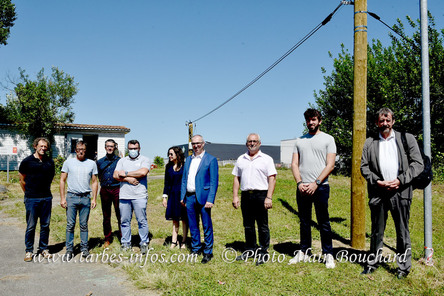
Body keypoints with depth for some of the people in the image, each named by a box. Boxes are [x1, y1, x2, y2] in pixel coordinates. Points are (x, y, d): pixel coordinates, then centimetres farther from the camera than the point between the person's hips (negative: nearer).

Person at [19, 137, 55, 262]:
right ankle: (28, 251, 15)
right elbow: (22, 179, 5)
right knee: (31, 226, 2)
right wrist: (29, 193, 9)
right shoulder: (27, 161, -3)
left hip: (46, 198, 3)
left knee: (45, 225, 9)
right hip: (31, 199, -3)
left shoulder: (50, 162, 6)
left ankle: (43, 248, 22)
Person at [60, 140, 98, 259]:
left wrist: (94, 198, 4)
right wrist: (62, 198, -1)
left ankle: (84, 248, 16)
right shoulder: (68, 162, 4)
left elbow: (94, 182, 11)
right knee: (70, 225, 2)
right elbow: (62, 180, 6)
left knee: (84, 225, 7)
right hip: (71, 197, -1)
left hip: (86, 198, 1)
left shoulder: (92, 164, 7)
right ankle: (69, 249, 11)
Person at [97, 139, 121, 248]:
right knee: (106, 216, 10)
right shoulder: (100, 162, 11)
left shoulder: (119, 160, 2)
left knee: (120, 215, -2)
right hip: (104, 190, 3)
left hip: (117, 189, -3)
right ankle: (108, 238, 21)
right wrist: (104, 184, 12)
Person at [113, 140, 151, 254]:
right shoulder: (122, 161, 16)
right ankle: (126, 243, 18)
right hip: (124, 196, 3)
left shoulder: (144, 160, 5)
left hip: (139, 196, -3)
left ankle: (144, 243, 9)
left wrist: (125, 174, -5)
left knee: (142, 221, -2)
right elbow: (115, 175, 5)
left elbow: (143, 172, -13)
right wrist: (128, 179, -10)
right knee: (124, 221, 7)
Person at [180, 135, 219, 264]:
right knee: (193, 225, 14)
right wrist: (182, 196, 10)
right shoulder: (188, 159, 14)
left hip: (203, 197, -6)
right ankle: (195, 248, 28)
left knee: (207, 226, 2)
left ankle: (208, 252, 13)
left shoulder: (211, 159, -4)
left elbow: (214, 182, -9)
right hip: (189, 197, 6)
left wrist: (210, 200, -16)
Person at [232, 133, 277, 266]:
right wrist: (235, 196, 6)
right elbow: (236, 178, 15)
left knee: (263, 226, 0)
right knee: (248, 225, 12)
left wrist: (269, 197, -14)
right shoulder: (241, 159, 14)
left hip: (261, 195, -4)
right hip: (246, 195, 4)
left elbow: (272, 179, -4)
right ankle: (250, 250, 24)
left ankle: (263, 252, 9)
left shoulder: (266, 159, 2)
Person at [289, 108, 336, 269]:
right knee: (304, 222, 11)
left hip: (320, 186, -3)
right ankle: (304, 251, 21)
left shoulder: (328, 139, 4)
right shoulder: (299, 141, 15)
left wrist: (315, 183, -12)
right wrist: (299, 183, -6)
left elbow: (330, 165, -4)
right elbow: (294, 164, 10)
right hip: (302, 187, 4)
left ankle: (328, 255, 11)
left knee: (324, 222, 0)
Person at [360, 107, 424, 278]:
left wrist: (400, 180, -10)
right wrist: (378, 182, -8)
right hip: (378, 192, 1)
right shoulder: (369, 142, 10)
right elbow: (364, 167, 6)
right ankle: (373, 263, 25)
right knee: (376, 231, 12)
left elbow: (418, 164, 1)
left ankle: (404, 266, 20)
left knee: (403, 232, 6)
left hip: (401, 192, -1)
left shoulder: (407, 138, 6)